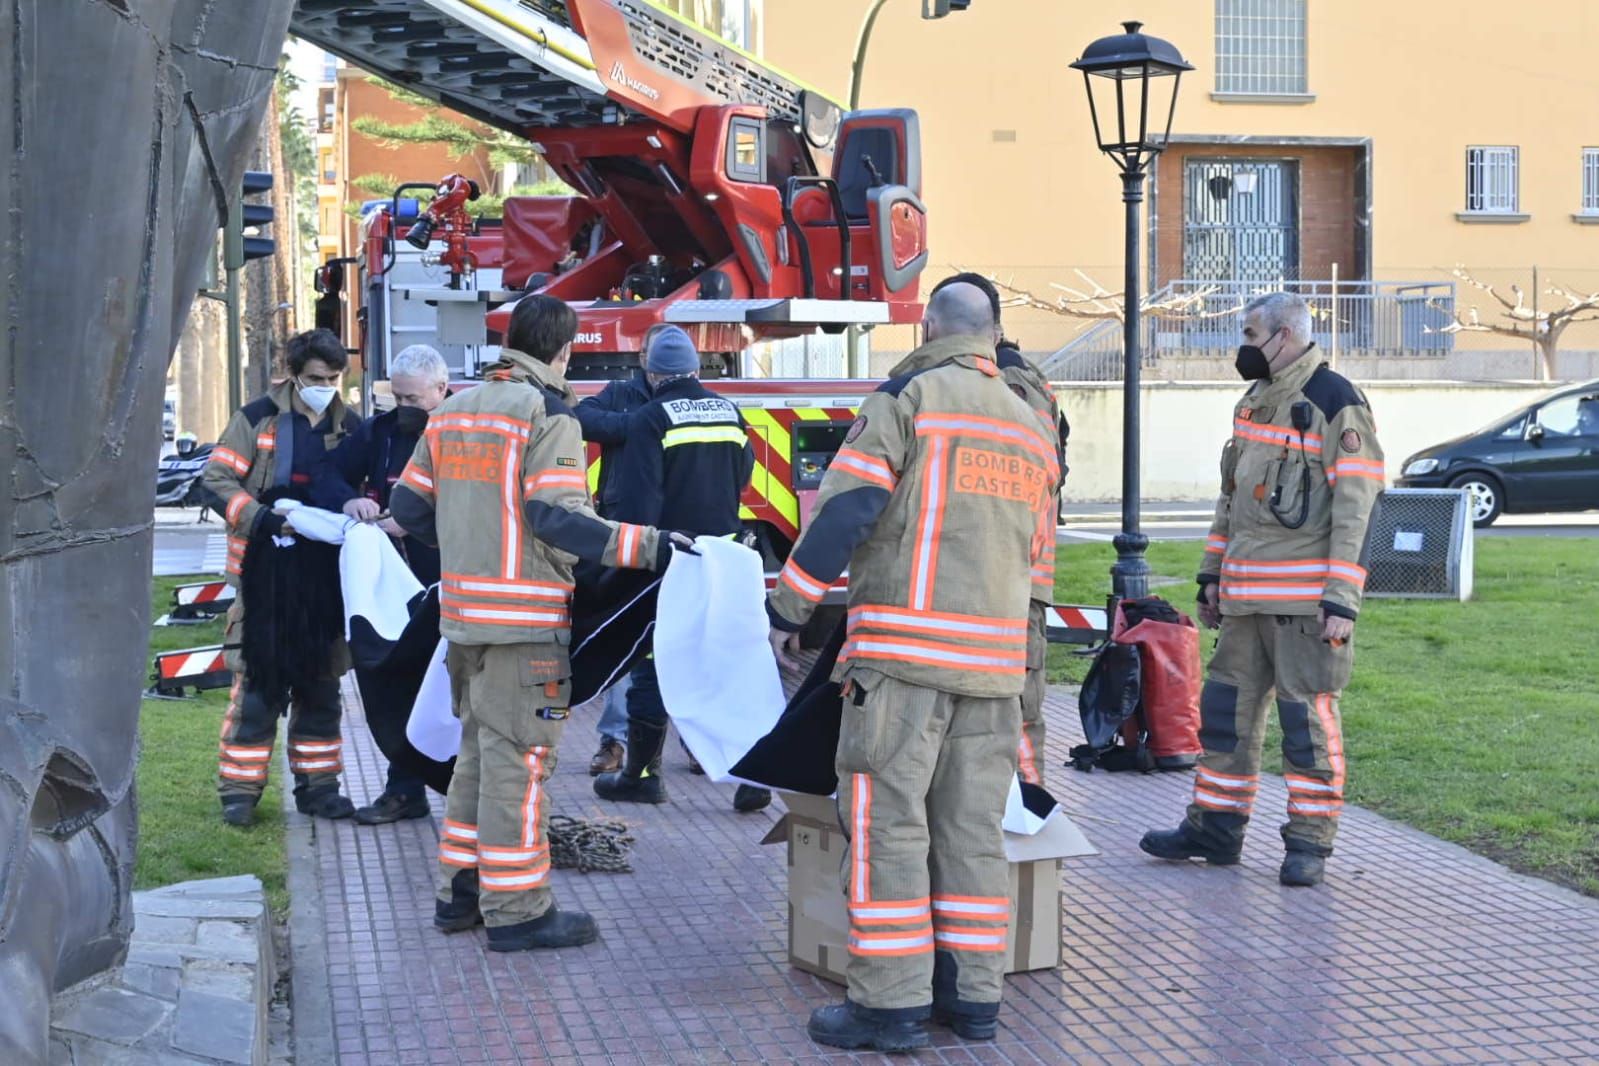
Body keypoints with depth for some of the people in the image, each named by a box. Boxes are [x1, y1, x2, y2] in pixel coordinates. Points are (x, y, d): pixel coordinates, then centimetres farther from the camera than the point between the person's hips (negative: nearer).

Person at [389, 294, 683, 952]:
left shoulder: (452, 412, 13)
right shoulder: (548, 415, -10)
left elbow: (408, 505, 15)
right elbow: (558, 518, -21)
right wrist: (647, 547, -22)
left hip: (463, 610, 8)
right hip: (524, 616, -8)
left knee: (479, 750, 18)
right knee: (518, 757, -3)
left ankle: (460, 892, 24)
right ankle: (516, 910, 2)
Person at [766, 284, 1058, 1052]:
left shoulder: (908, 397, -4)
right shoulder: (1031, 427, 17)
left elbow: (844, 510, -12)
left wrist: (788, 607, -5)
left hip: (903, 647, -6)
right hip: (994, 656, 6)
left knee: (887, 822, -2)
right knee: (973, 827, 11)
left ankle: (892, 1002, -1)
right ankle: (973, 994, 15)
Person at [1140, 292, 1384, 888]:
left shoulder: (1336, 403, -10)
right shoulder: (1254, 400, 16)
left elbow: (1354, 506, -14)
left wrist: (1342, 600, -18)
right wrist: (1213, 574, 18)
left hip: (1306, 595, -8)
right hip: (1245, 591, 8)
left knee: (1308, 717, -1)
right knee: (1227, 707, 11)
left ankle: (1309, 843, 9)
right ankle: (1215, 829, 21)